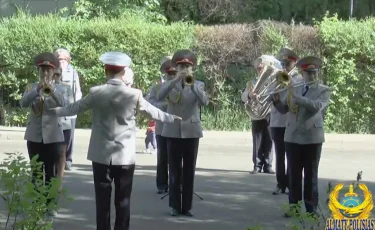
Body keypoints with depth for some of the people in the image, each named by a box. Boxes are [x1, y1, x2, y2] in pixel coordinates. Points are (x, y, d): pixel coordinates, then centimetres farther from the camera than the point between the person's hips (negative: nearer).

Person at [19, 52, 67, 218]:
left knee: (51, 172, 2)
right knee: (36, 172, 6)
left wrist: (52, 89, -32)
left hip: (53, 136, -1)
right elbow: (23, 103, -14)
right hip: (34, 136, 1)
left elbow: (64, 105, -17)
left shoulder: (59, 89, 3)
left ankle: (50, 204, 8)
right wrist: (38, 89, -27)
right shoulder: (31, 87, 5)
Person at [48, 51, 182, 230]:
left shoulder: (96, 93, -6)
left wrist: (55, 111, 26)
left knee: (102, 199, 6)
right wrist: (172, 118, 27)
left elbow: (75, 108, 8)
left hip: (101, 155, 0)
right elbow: (153, 112, 8)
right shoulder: (135, 94, -6)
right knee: (123, 200, 5)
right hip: (125, 156, 0)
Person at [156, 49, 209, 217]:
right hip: (173, 131, 0)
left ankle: (186, 206, 9)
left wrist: (192, 85, -27)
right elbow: (159, 97, -16)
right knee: (174, 171, 2)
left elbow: (204, 101, -15)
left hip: (191, 131, 0)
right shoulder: (170, 84, 5)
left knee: (189, 171, 3)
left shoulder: (198, 84, 5)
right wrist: (175, 80, -25)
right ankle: (175, 206, 9)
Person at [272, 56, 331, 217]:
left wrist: (296, 97, -22)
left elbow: (316, 106, -18)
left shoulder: (324, 91, 1)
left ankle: (311, 208, 8)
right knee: (293, 174, 6)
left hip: (312, 137, -3)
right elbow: (283, 109, 9)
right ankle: (294, 205, 13)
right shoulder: (294, 90, 13)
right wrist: (278, 100, -12)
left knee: (311, 175, 2)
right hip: (292, 136, 3)